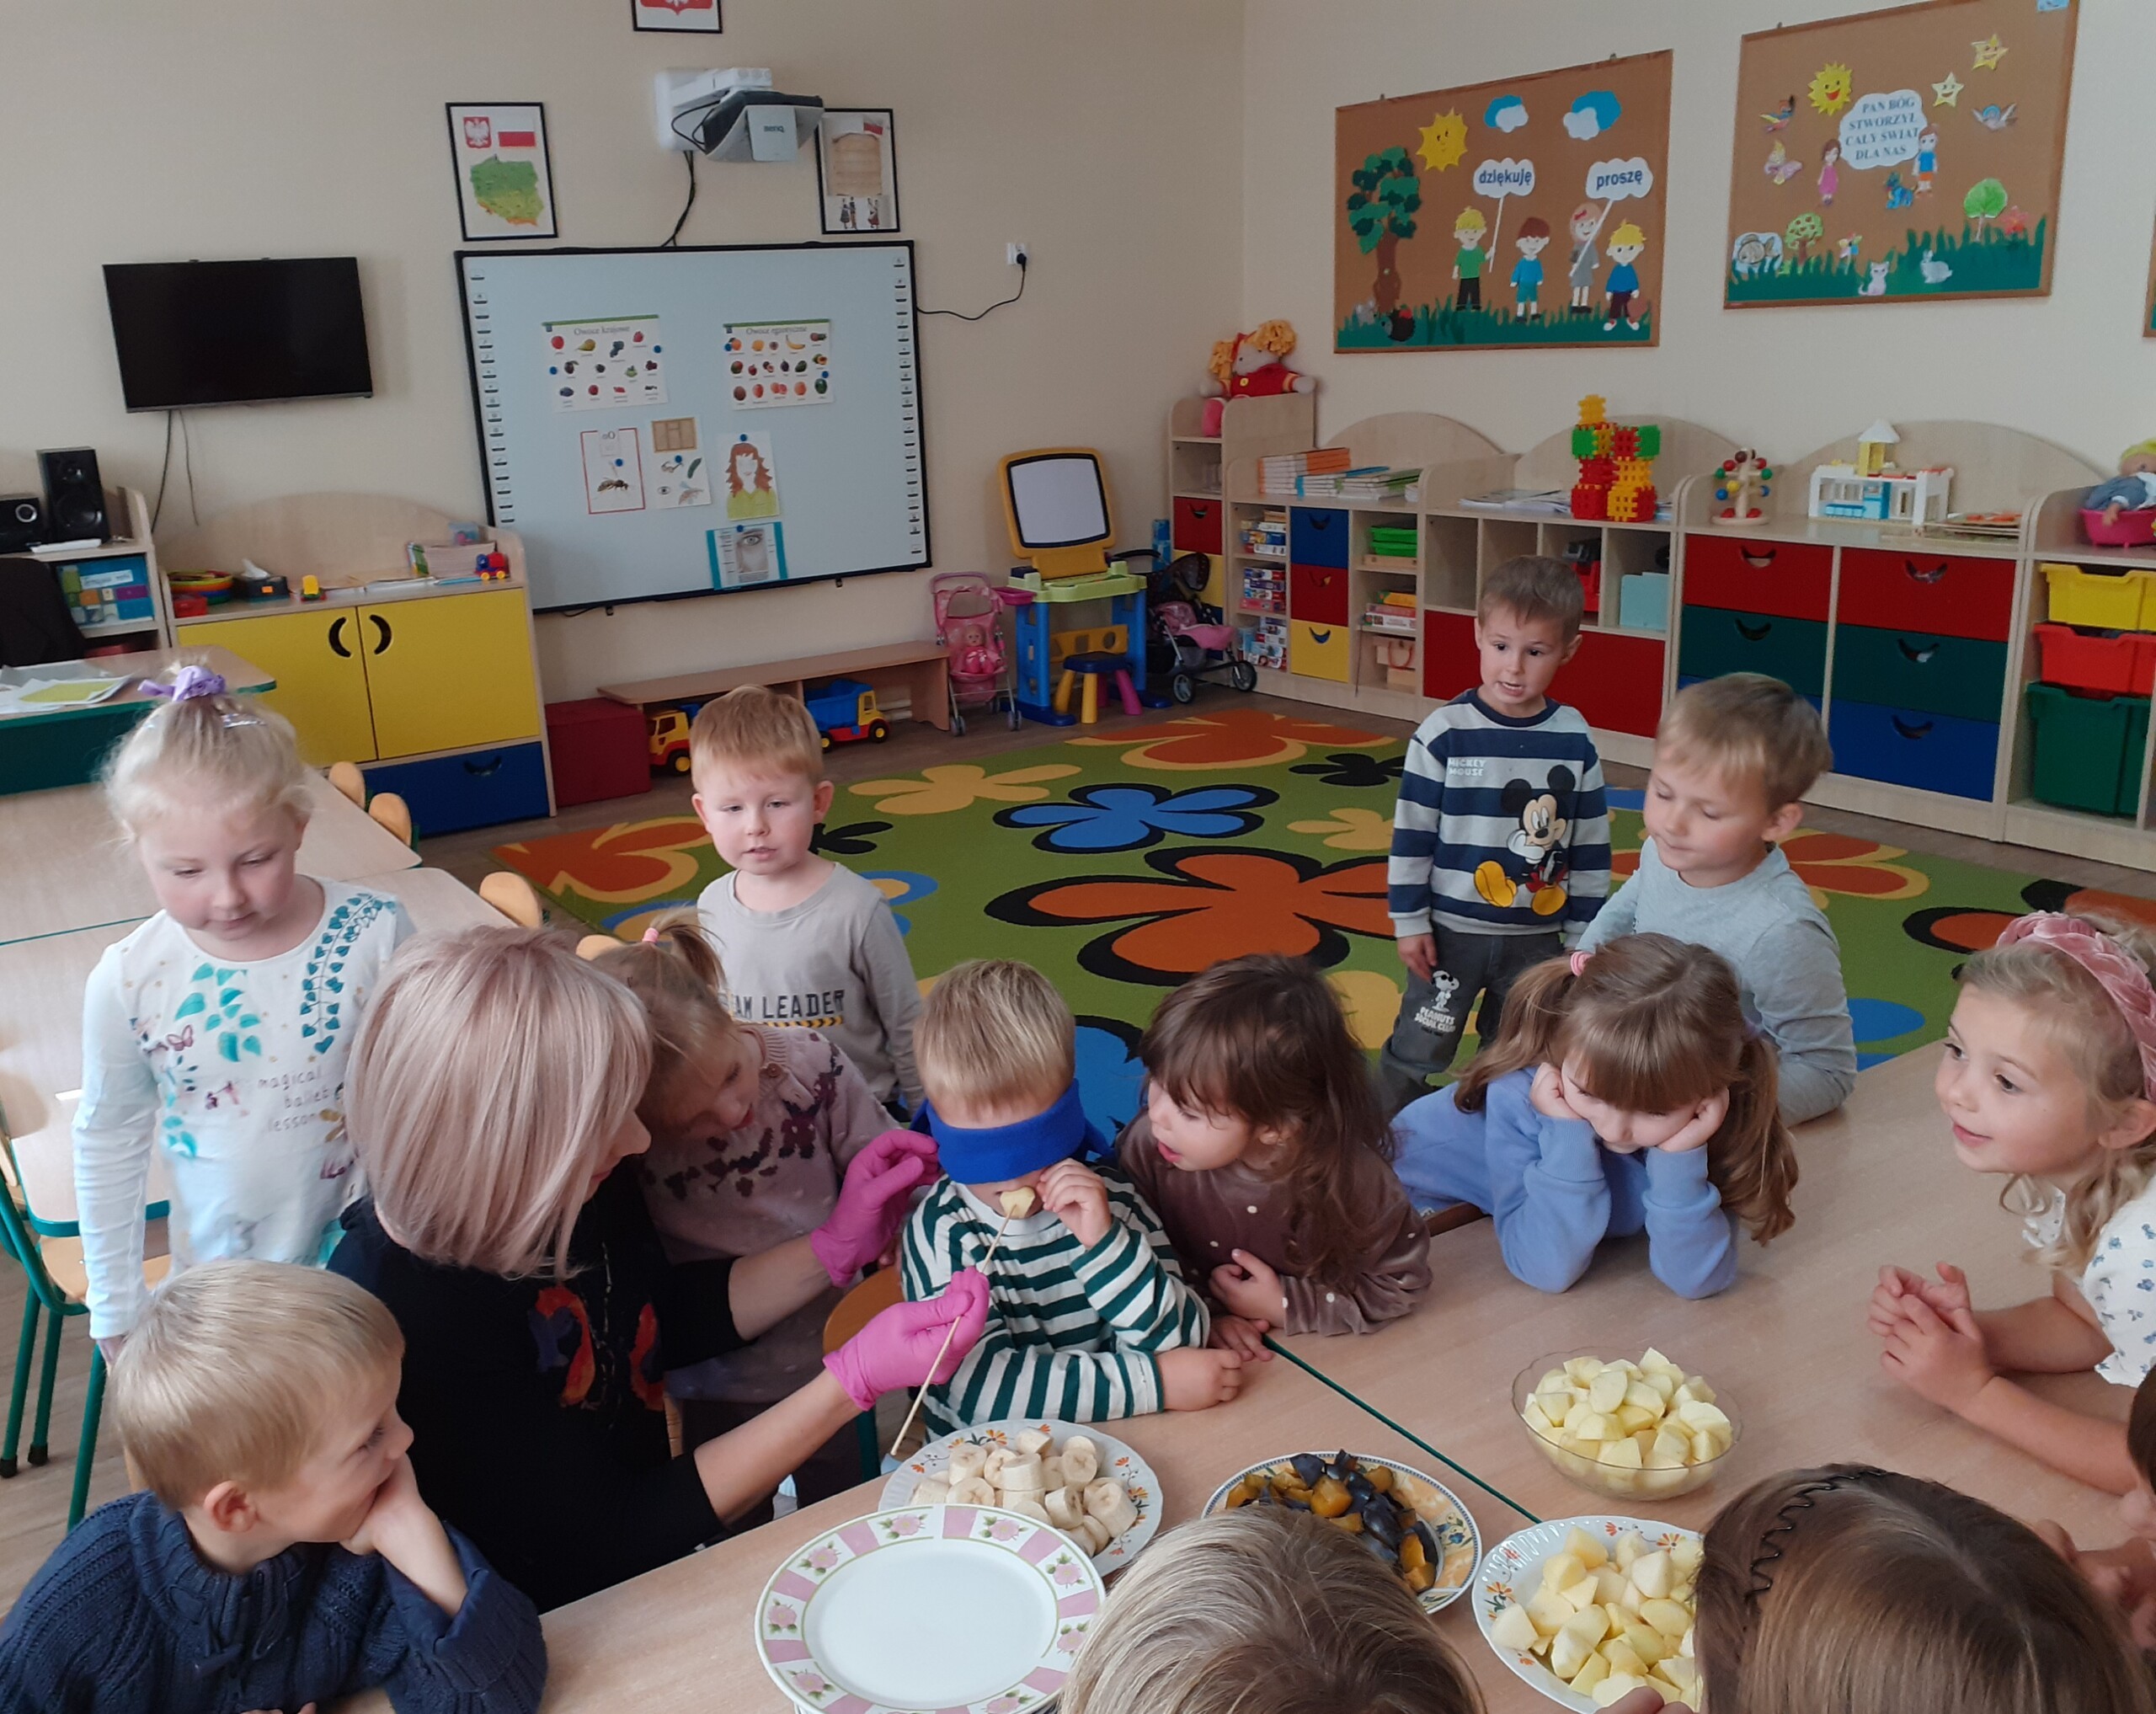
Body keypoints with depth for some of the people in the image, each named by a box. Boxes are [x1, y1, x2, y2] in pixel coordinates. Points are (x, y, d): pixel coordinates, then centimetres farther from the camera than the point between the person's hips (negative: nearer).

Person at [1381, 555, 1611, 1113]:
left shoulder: (1575, 741, -4)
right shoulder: (1443, 733, -12)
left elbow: (1592, 846, 3)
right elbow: (1411, 834, -7)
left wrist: (1582, 935, 4)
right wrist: (1410, 921, -7)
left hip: (1539, 936, 3)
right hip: (1451, 929, -2)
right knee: (1417, 1050, 7)